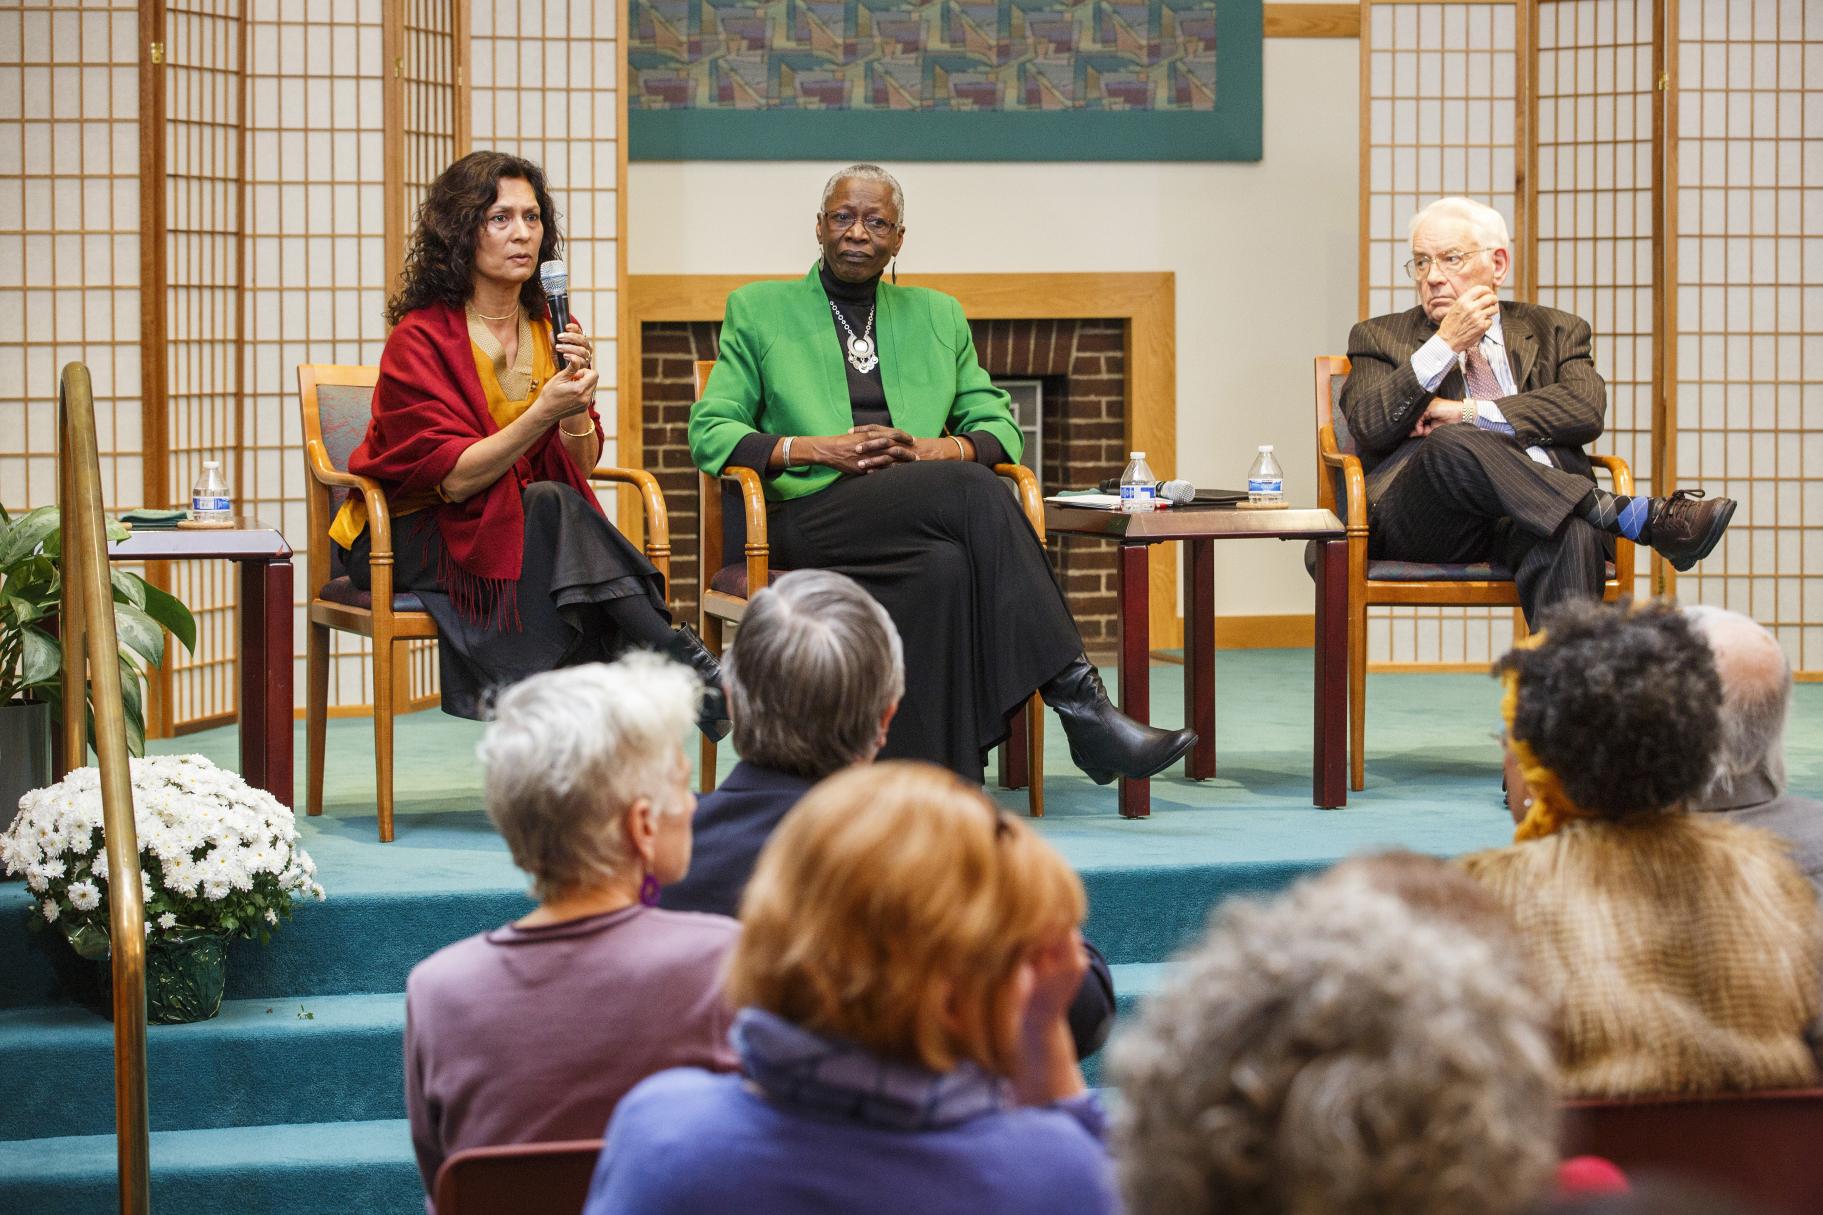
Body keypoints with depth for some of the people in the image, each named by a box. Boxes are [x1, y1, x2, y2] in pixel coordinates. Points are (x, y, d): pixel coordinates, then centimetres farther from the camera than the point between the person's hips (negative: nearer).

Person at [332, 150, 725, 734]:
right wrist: (543, 411, -30)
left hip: (528, 532, 5)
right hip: (412, 540, -5)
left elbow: (579, 468, 1)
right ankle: (685, 662, -32)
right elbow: (453, 479, -20)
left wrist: (576, 406, -19)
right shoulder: (421, 339, -12)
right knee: (549, 506, -32)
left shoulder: (546, 328, 5)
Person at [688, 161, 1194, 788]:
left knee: (947, 565, -37)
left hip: (921, 516, 3)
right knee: (970, 492, -33)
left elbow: (998, 427, 18)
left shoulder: (938, 315, 24)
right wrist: (815, 448, -9)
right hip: (810, 517, -3)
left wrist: (934, 448, -5)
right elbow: (708, 431, 7)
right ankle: (1079, 700, -38)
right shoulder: (759, 310, 15)